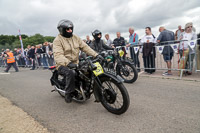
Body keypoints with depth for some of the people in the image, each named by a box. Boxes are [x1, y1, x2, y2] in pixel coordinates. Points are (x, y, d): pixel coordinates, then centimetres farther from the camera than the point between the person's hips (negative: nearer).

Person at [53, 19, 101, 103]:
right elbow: (58, 55, -25)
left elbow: (85, 47, 2)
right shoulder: (58, 40, -10)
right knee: (71, 73, -35)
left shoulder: (76, 38, 9)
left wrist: (96, 55, -12)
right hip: (63, 65, -6)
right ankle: (68, 93, -15)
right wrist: (68, 63, -44)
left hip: (75, 63, 6)